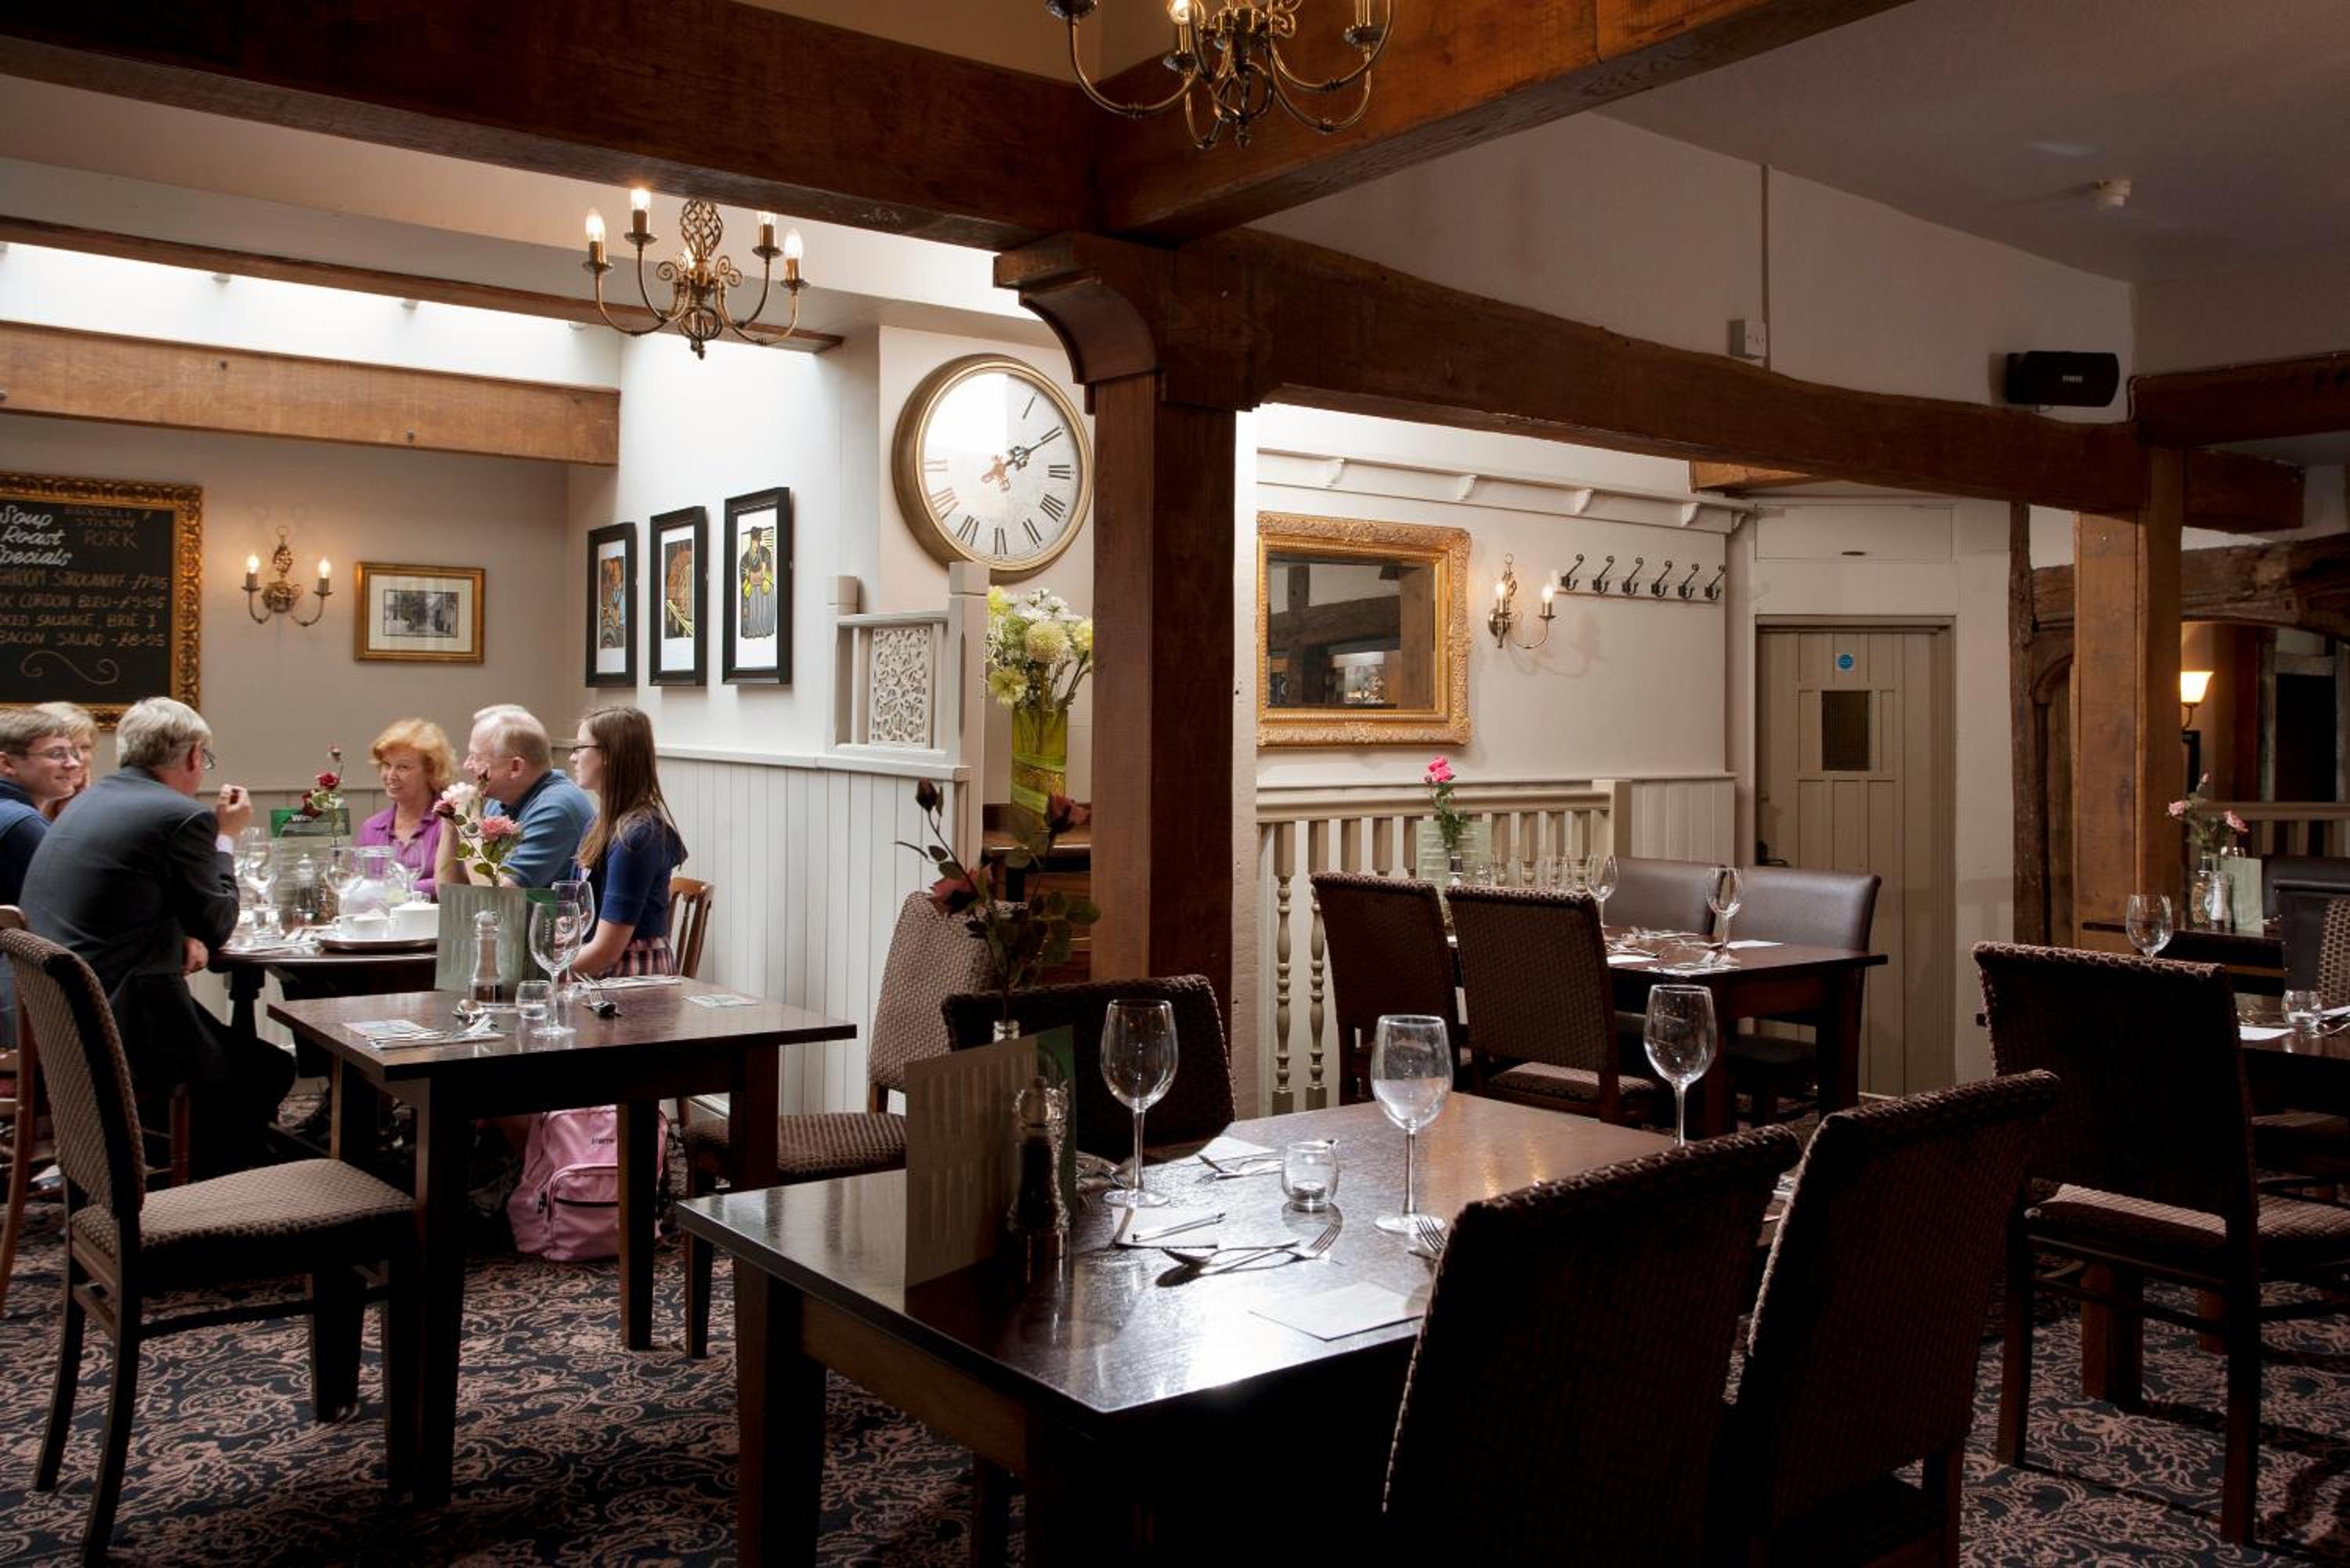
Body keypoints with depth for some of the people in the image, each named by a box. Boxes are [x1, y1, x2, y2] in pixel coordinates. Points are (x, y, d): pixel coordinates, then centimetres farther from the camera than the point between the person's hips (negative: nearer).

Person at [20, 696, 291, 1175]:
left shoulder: (92, 800, 13)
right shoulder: (183, 816, -14)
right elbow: (217, 926, -4)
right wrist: (226, 838, 7)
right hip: (126, 1032, -9)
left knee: (239, 1049, 20)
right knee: (270, 1070, 7)